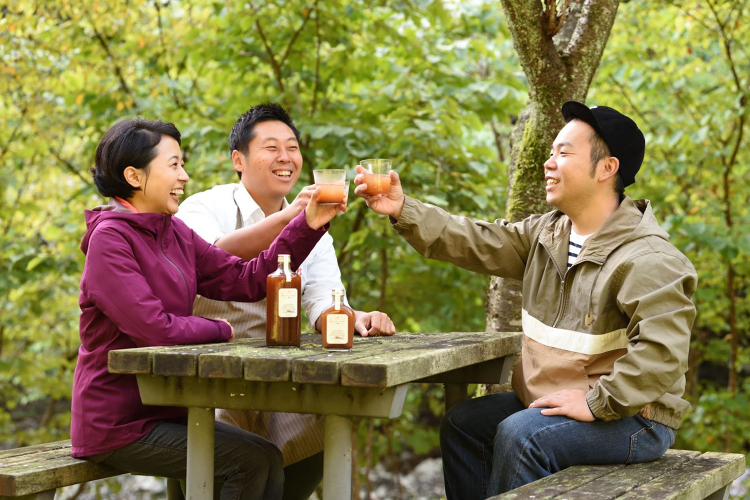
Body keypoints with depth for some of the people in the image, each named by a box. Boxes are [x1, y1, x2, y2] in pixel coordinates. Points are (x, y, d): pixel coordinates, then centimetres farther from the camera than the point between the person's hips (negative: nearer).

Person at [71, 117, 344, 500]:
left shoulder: (175, 233, 10)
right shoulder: (109, 239, -16)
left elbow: (245, 279, 5)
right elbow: (153, 329, -22)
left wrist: (307, 226, -2)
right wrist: (219, 330, -6)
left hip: (165, 410, 8)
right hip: (119, 424, -8)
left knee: (269, 459, -2)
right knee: (253, 460, -15)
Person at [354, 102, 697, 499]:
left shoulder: (648, 260, -21)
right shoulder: (546, 233, 6)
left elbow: (661, 352, -31)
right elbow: (473, 243, 4)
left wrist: (596, 404, -28)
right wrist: (403, 211, -7)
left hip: (630, 417, -9)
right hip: (548, 400, 9)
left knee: (520, 434, -27)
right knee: (463, 423, 7)